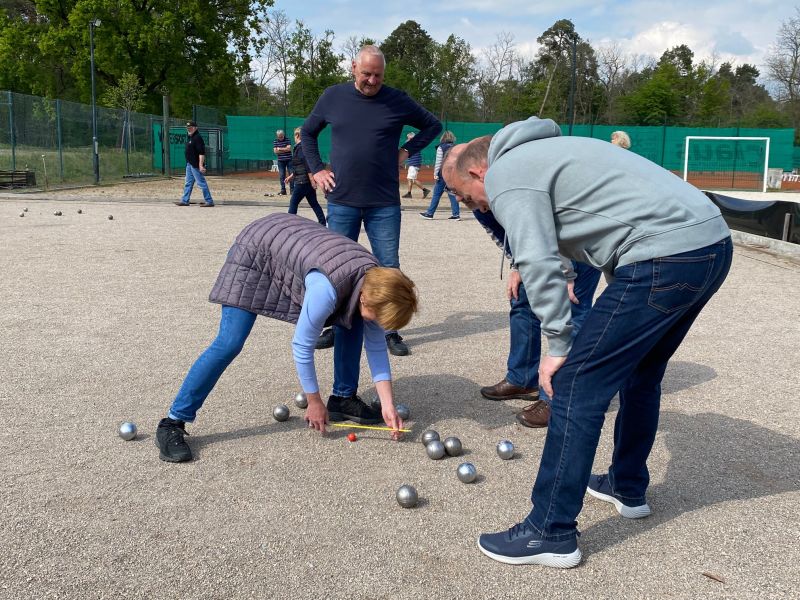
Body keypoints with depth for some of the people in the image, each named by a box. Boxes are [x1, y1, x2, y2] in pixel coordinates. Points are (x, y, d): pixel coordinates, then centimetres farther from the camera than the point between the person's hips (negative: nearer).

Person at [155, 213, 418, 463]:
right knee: (229, 344, -18)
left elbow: (377, 347, -8)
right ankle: (173, 422, -8)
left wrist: (387, 405, -13)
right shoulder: (327, 289, -40)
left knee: (353, 325, -2)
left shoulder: (375, 283, -18)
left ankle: (342, 400, 13)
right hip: (257, 250, -7)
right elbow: (302, 348, -28)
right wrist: (314, 402, -14)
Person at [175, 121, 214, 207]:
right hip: (189, 164, 10)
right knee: (188, 183, 13)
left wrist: (201, 165, -27)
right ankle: (185, 201, 19)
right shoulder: (189, 137, 16)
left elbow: (201, 153, -22)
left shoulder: (197, 138, -16)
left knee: (201, 183, -7)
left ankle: (209, 201, -3)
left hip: (196, 165, -10)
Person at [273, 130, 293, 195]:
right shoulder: (275, 141, 4)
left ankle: (292, 189, 2)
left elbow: (289, 148, -13)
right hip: (280, 161, 2)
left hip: (289, 160, -1)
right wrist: (285, 149, -9)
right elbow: (275, 151, -5)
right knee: (282, 176, 2)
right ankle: (283, 191, 6)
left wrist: (280, 149, -11)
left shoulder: (287, 140, -1)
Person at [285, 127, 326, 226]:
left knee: (293, 202, -1)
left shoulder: (300, 147, -13)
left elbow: (307, 164, -23)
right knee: (314, 203, 11)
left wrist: (311, 179, -26)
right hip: (309, 181, 9)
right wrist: (291, 176, 31)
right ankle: (323, 224, 11)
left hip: (303, 181, -9)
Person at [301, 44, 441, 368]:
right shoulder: (333, 97, 4)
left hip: (384, 204, -1)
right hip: (342, 201, 1)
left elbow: (433, 125, 14)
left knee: (388, 268, 3)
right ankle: (336, 327, 21)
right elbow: (308, 133, 18)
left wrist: (407, 150, 1)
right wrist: (316, 169, 7)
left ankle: (391, 331, 13)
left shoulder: (397, 101, 0)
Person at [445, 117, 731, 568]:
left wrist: (558, 346, -7)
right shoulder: (541, 152, 29)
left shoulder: (504, 174, -1)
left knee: (577, 386, -5)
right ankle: (628, 488, 41)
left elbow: (540, 264, -13)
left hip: (666, 256, -10)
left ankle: (552, 534, 2)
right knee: (640, 374, 25)